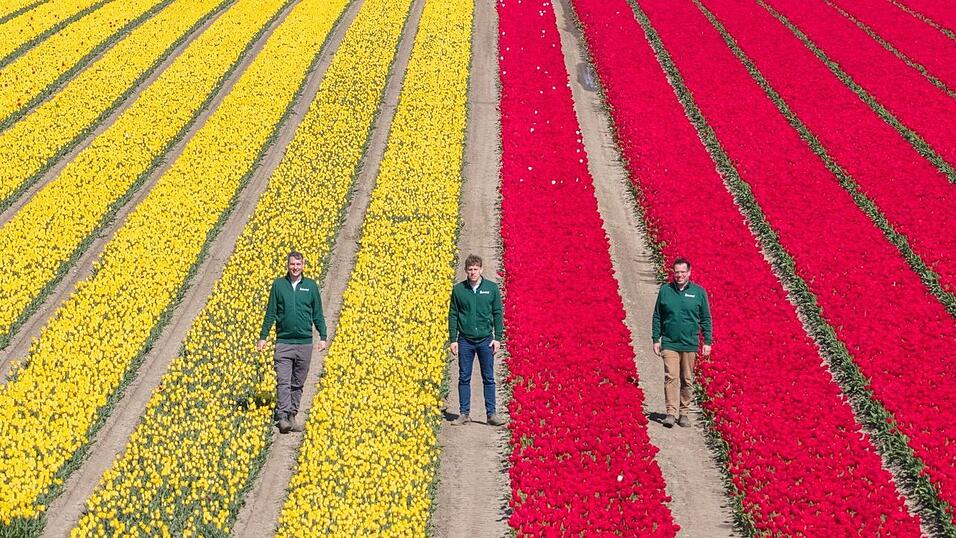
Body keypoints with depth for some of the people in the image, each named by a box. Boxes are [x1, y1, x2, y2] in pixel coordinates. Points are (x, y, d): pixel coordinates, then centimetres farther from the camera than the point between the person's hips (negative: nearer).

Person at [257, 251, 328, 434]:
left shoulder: (311, 286, 5)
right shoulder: (278, 285, 3)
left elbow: (318, 314, 8)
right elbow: (270, 313, 6)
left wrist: (323, 337, 1)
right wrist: (263, 337, 1)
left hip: (305, 343, 1)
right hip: (284, 342, -1)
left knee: (298, 384, 8)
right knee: (283, 382, -8)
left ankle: (292, 416, 17)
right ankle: (283, 418, -10)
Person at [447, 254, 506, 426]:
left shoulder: (492, 288, 2)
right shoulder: (458, 289, 2)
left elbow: (497, 314, 4)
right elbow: (453, 315, 5)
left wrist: (498, 338, -2)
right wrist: (453, 340, -1)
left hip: (485, 340, 0)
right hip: (465, 341, 0)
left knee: (489, 378, 3)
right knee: (464, 378, 5)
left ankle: (491, 414, 7)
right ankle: (465, 414, 12)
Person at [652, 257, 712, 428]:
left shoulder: (699, 292, 4)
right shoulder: (665, 290, 5)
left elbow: (706, 319, 7)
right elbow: (657, 317, 10)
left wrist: (707, 341, 1)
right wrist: (656, 339, 5)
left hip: (690, 344, 1)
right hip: (669, 343, -1)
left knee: (687, 380, 6)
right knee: (671, 377, -10)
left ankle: (684, 413, 15)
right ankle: (670, 413, -10)